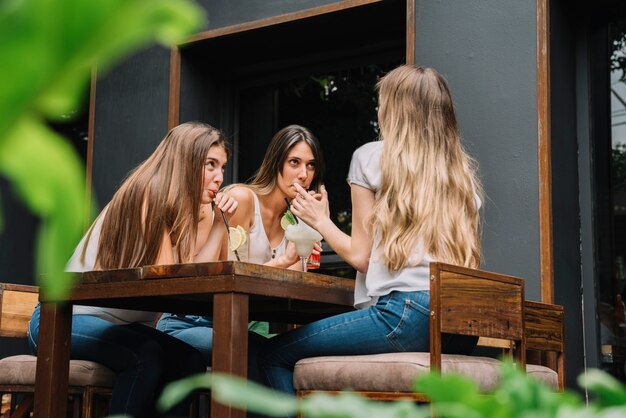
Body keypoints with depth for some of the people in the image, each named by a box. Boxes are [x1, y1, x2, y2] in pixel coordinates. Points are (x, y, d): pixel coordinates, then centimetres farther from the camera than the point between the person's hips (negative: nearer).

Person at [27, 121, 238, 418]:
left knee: (190, 361, -16)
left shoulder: (191, 211, 8)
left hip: (117, 325, 8)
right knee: (148, 356, -32)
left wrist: (220, 223, -7)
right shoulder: (149, 194, -17)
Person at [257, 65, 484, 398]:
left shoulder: (371, 156, 5)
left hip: (405, 311, -7)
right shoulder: (464, 170, 20)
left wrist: (320, 221, 21)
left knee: (272, 355, 1)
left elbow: (360, 255, 4)